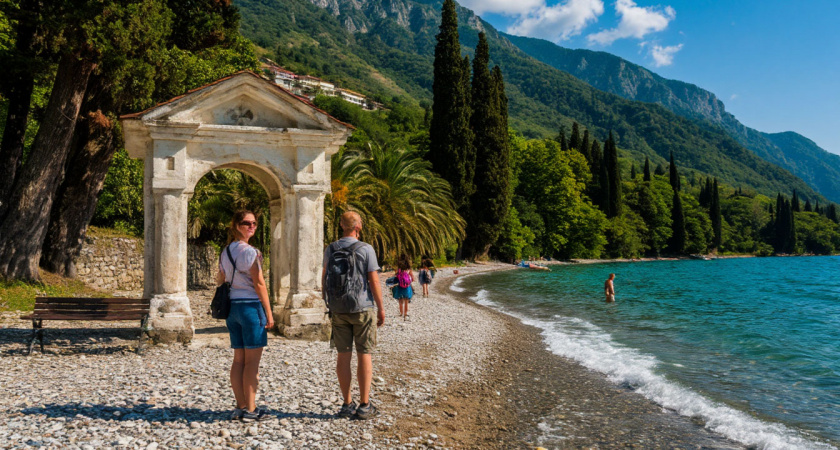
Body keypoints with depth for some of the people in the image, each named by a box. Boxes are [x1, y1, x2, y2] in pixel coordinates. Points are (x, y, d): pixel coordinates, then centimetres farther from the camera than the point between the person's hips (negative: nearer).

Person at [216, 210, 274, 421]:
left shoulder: (226, 251, 11)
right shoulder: (249, 251, -12)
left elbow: (219, 280, 19)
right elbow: (259, 284, -14)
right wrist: (269, 313, -11)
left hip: (232, 306, 8)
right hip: (251, 306, -8)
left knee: (238, 359, 11)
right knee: (252, 361, -1)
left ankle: (240, 407, 16)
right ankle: (250, 409, 3)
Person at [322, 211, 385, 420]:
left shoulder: (330, 249, 3)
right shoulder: (365, 249, -8)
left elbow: (324, 279, 10)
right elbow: (374, 281, -10)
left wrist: (328, 302, 21)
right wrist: (381, 308, -2)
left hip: (339, 310, 4)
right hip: (362, 309, -3)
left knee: (343, 356, 7)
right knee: (364, 356, 3)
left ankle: (347, 404, 12)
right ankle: (364, 406, 5)